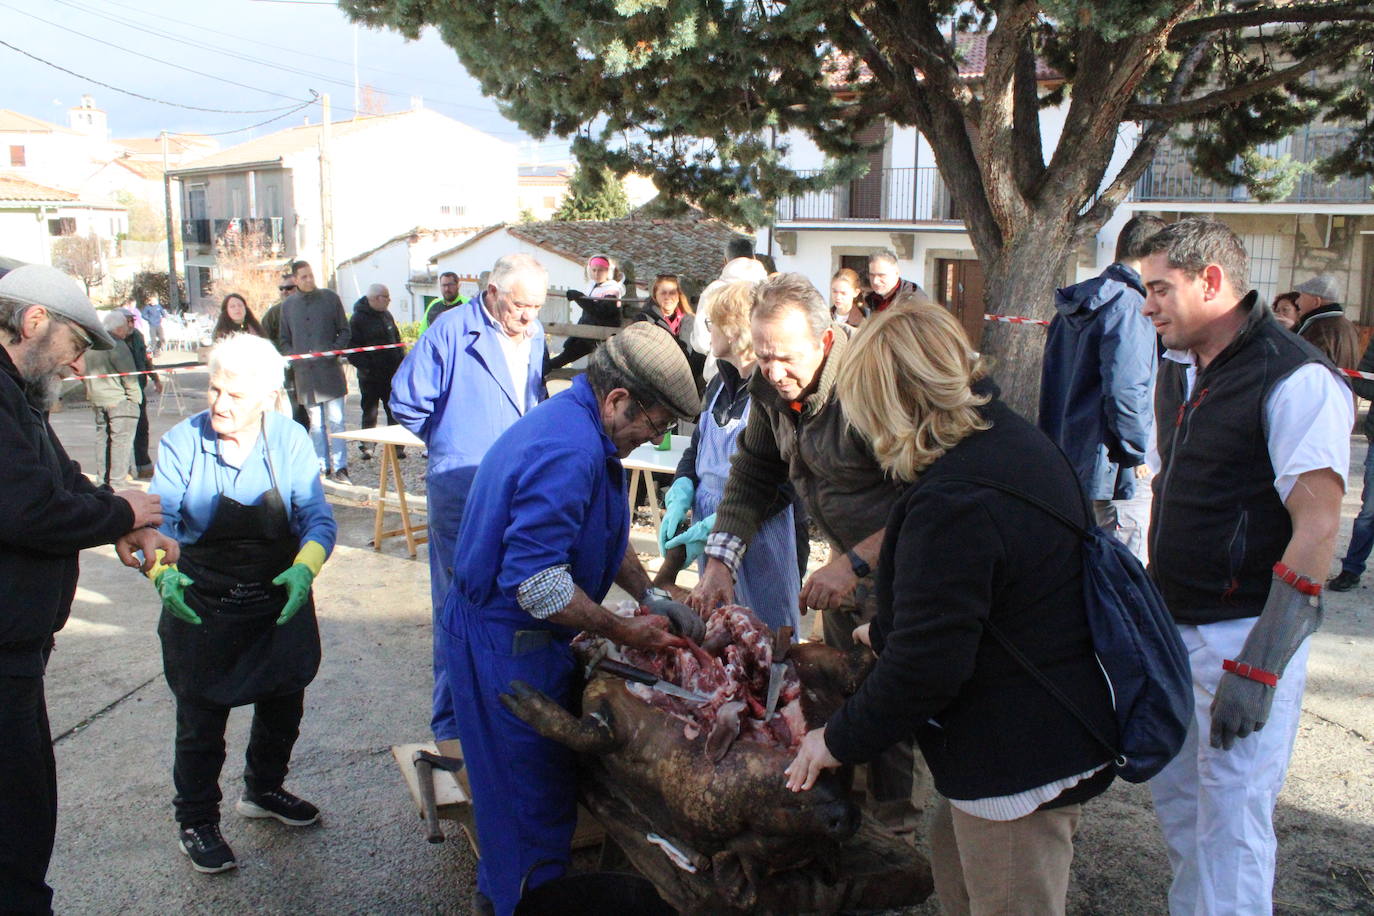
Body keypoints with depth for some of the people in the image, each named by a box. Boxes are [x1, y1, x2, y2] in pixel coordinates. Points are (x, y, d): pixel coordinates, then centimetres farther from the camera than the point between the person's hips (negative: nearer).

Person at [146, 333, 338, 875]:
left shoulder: (290, 442, -10)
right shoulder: (181, 443, -12)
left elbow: (317, 519, -12)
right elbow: (160, 521, -12)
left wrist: (304, 569, -31)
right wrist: (163, 572, -31)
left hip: (281, 604, 3)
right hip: (201, 608, -2)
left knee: (283, 706, 19)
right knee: (201, 720, 7)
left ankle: (263, 790, 45)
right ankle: (196, 821, 29)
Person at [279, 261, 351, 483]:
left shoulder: (330, 298, 5)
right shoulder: (288, 305, 11)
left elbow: (344, 330, 8)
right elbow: (285, 340, 18)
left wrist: (335, 349, -8)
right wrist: (293, 356, 0)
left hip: (330, 370, -2)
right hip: (304, 373, 2)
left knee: (335, 421, -6)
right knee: (316, 424, 6)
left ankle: (340, 468, -5)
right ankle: (322, 467, 11)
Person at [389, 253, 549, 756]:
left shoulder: (535, 336, 10)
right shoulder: (452, 331, -9)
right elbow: (407, 403, -5)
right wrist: (454, 444, 2)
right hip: (462, 496, -6)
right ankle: (453, 725, 12)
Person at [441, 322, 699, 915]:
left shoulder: (577, 425, 7)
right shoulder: (569, 453, -28)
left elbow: (608, 538, 18)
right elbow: (537, 584, -31)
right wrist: (625, 632, -20)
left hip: (501, 635, 11)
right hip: (506, 644, -11)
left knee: (519, 783, 24)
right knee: (536, 795, 4)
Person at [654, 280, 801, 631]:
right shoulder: (719, 385, 9)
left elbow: (783, 486, -20)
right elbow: (695, 451, 16)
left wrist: (713, 527, -22)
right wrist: (679, 499, -4)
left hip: (759, 537, -8)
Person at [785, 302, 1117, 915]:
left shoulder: (953, 501, -29)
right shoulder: (1015, 439, 2)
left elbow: (925, 664, -26)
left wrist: (839, 740, -12)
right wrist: (886, 632, 27)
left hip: (1020, 762, -10)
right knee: (952, 863, 25)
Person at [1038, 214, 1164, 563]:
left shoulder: (1071, 308, 13)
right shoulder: (1129, 306, -15)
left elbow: (1051, 382, 19)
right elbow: (1125, 389, -25)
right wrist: (1137, 454, -13)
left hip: (1067, 465, 9)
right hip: (1113, 470, -9)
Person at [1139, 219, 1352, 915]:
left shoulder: (1297, 380, -15)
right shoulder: (1178, 371, 10)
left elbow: (1316, 528, -20)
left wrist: (1258, 667, -24)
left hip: (1245, 636, -8)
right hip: (1173, 627, 8)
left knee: (1230, 825, -1)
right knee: (1173, 799, 17)